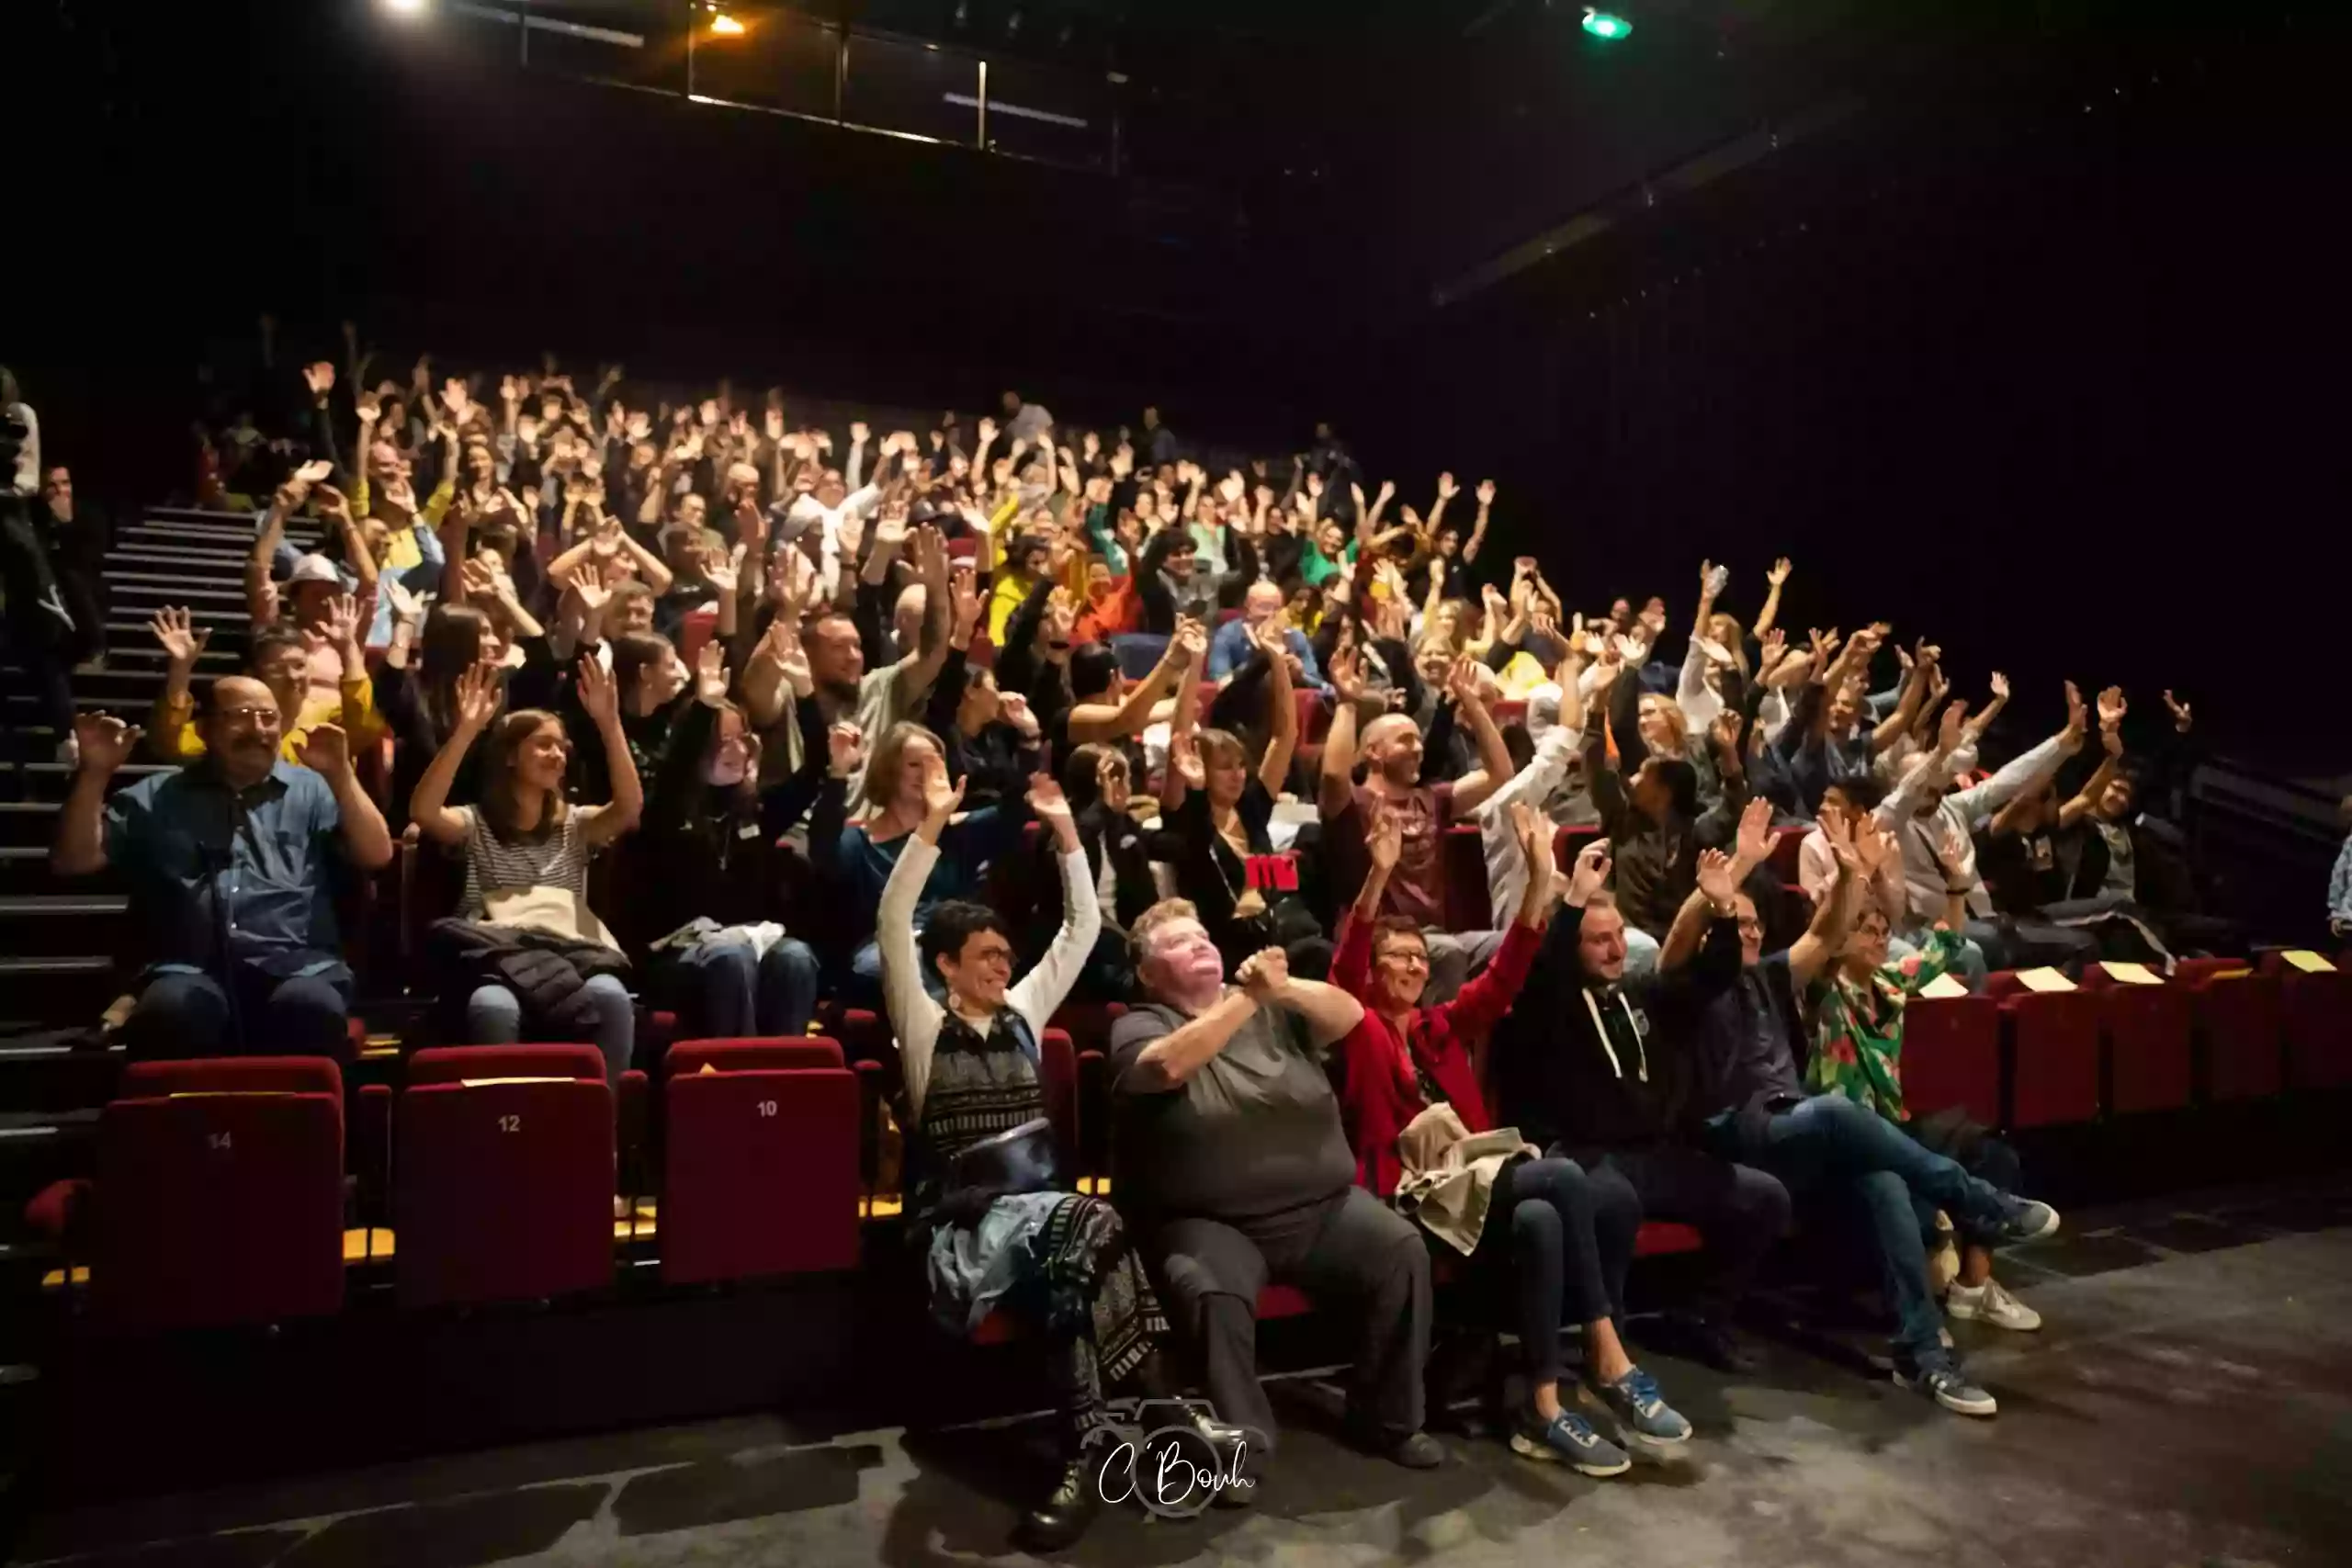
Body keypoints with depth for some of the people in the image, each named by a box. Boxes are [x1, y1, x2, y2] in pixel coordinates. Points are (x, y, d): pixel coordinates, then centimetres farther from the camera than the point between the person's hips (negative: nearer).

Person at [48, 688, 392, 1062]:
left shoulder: (312, 790, 19)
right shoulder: (155, 798, 22)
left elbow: (376, 856, 6)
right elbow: (73, 861, 15)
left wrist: (341, 775, -5)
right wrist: (94, 773, 5)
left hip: (297, 967, -1)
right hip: (190, 971, 1)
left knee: (312, 1007, -36)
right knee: (170, 1010, -35)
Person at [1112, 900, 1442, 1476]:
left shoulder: (1273, 1009, 13)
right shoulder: (1138, 1026, 3)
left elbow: (1349, 1014, -3)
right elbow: (1170, 1065, -20)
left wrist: (1282, 989, -22)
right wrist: (1247, 996, -21)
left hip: (1323, 1206, 4)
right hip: (1212, 1223, -3)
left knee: (1403, 1250, -16)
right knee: (1212, 1292, -32)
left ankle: (1388, 1418, 2)